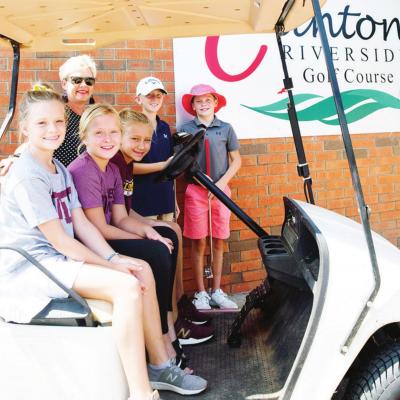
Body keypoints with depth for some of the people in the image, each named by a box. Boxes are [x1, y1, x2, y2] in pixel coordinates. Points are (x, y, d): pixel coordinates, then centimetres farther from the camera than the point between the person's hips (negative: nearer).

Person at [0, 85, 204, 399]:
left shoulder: (60, 169, 13)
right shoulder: (27, 175, -16)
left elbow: (81, 223, 7)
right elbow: (58, 240, -18)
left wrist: (113, 258, -6)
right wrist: (109, 265, -14)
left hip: (61, 257, 9)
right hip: (31, 266, -9)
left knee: (142, 269, 3)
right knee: (127, 286, -27)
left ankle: (159, 365, 11)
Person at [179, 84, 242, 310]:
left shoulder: (226, 128, 4)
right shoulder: (186, 129, 1)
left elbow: (236, 160, 7)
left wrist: (222, 183, -6)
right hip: (196, 191, -1)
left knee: (219, 242, 7)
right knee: (199, 243, 3)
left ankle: (217, 291, 19)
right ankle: (201, 293, 13)